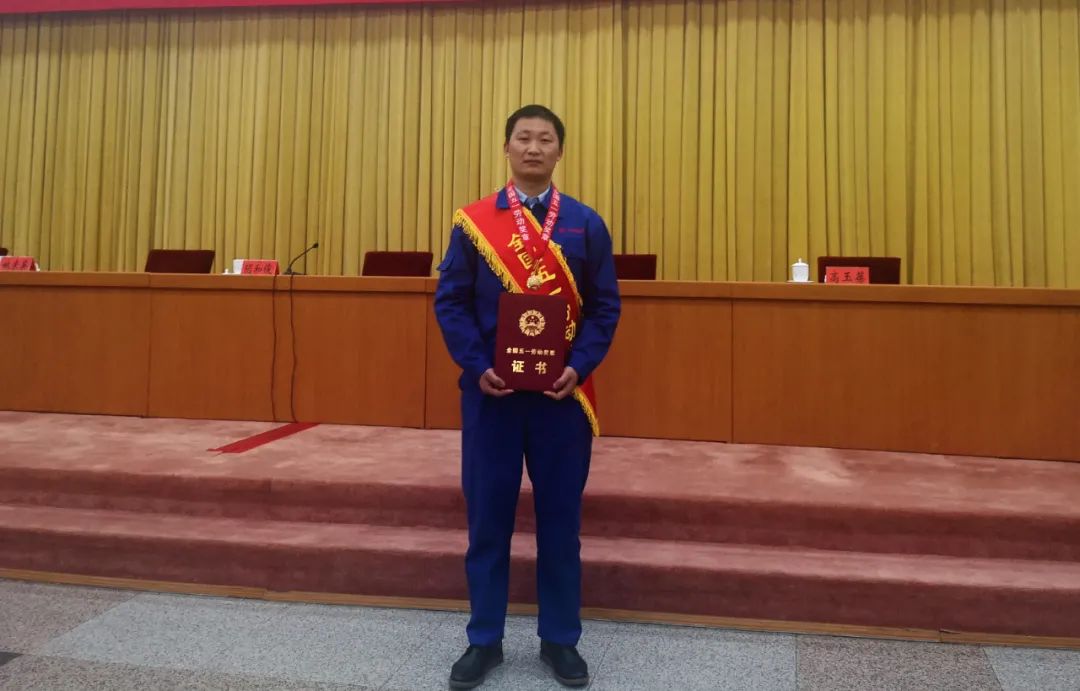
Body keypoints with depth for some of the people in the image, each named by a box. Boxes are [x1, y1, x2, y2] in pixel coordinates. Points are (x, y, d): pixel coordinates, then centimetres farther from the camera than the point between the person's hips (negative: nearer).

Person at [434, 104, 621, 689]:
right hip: (490, 390, 0)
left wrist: (579, 366, -11)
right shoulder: (472, 222, 3)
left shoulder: (587, 225, 5)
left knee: (560, 516, 9)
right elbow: (449, 301, 1)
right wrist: (477, 366, -12)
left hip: (563, 391, 1)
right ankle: (484, 640, 23)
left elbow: (605, 307, 3)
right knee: (487, 516, 7)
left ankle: (560, 640, 25)